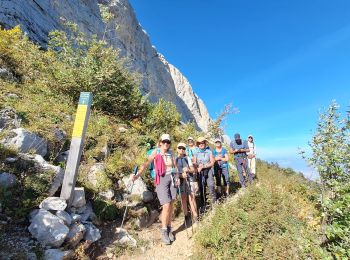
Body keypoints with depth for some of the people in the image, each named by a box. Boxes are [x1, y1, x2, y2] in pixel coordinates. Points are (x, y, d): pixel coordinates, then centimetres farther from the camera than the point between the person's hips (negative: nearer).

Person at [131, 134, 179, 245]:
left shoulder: (171, 153, 6)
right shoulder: (156, 152, -4)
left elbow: (175, 167, 8)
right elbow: (146, 164, -13)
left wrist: (177, 178, -6)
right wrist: (137, 175, -24)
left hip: (172, 179, 4)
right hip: (161, 180, -4)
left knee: (171, 205, 9)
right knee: (166, 206, -8)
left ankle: (169, 229, 28)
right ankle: (164, 231, 15)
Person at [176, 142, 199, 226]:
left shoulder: (187, 158, 8)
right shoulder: (175, 159, 4)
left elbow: (193, 169, 7)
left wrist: (188, 170, -15)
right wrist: (181, 175, -17)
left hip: (190, 179, 1)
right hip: (181, 180, 0)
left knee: (192, 198, -2)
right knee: (184, 199, 2)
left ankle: (195, 217, 6)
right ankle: (187, 217, 14)